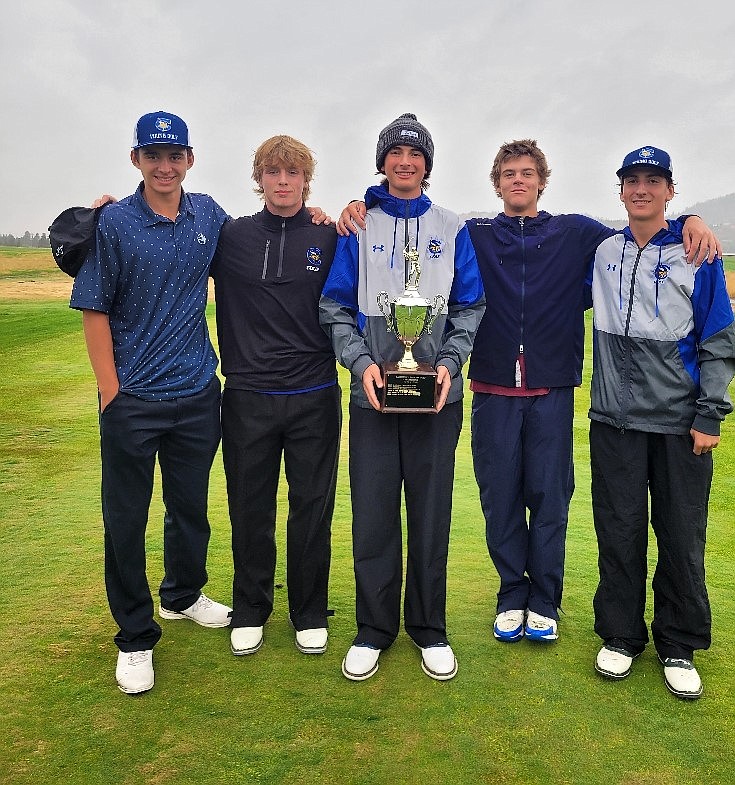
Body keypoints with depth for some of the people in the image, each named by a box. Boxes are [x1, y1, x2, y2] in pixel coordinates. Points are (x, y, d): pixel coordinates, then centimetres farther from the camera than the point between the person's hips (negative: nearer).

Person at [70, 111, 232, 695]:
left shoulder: (209, 215, 5)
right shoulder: (114, 224, -6)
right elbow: (94, 311, -5)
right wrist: (111, 390, -11)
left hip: (198, 394, 4)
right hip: (133, 401, -3)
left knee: (192, 508, 18)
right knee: (126, 520, 5)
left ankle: (183, 595, 42)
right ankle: (135, 637, 21)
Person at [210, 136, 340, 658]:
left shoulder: (330, 240, 3)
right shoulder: (230, 237, 3)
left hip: (315, 399, 0)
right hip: (248, 399, 1)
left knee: (312, 511, 8)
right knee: (250, 511, 10)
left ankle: (310, 614, 26)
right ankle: (250, 612, 29)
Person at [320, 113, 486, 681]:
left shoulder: (452, 229, 9)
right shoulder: (358, 227, 7)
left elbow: (470, 307, 7)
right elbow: (336, 306, 3)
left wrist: (450, 361, -9)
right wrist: (361, 361, -12)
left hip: (437, 393, 1)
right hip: (373, 392, 0)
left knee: (432, 512, 6)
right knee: (373, 513, 3)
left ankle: (429, 628, 22)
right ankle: (374, 629, 20)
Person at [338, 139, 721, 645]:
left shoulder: (575, 234, 10)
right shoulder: (473, 236, 9)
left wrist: (690, 222, -7)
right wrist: (360, 207, -5)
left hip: (552, 390, 0)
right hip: (493, 390, 0)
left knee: (550, 496, 5)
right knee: (500, 498, 6)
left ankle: (544, 602, 22)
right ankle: (512, 595, 24)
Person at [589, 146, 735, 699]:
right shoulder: (602, 253, 8)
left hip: (681, 424, -2)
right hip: (615, 421, 2)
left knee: (682, 537, 5)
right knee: (619, 533, 7)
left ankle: (679, 646, 22)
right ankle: (620, 636, 23)